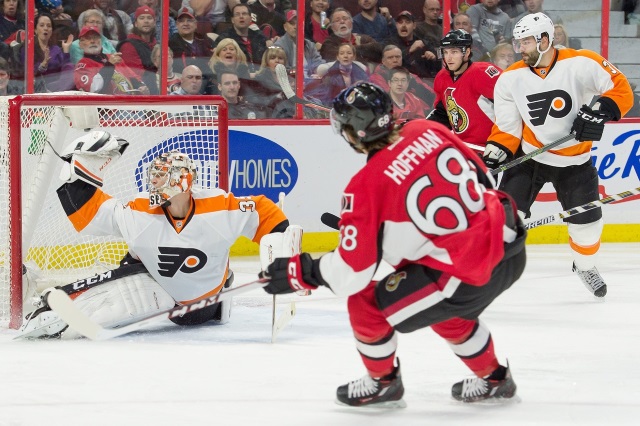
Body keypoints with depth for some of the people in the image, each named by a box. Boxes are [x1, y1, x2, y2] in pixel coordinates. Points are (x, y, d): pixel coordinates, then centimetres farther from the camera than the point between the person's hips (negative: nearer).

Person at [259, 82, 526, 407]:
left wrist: (300, 272, 5)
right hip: (511, 246, 8)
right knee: (447, 309, 36)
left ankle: (382, 384, 30)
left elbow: (352, 272, -11)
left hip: (468, 273, -8)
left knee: (366, 305, 8)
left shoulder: (367, 186, -13)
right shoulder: (428, 131, 2)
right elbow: (481, 178, 14)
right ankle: (492, 380, 49)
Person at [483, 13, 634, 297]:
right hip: (529, 156, 1)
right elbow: (507, 127, -2)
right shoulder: (510, 79, -8)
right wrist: (495, 151, -19)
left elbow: (621, 89, -16)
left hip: (574, 160, -1)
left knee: (587, 220, 8)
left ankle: (585, 266, 37)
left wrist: (601, 111, -32)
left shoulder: (581, 64, -18)